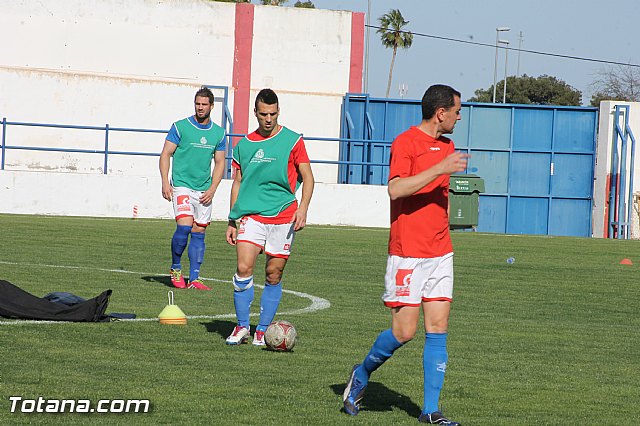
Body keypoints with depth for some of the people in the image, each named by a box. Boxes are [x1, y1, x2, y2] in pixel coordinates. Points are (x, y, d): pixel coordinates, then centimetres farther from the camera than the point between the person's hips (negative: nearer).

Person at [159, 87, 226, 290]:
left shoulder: (218, 133, 8)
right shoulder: (180, 127, -2)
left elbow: (219, 163, 13)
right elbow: (165, 154, -1)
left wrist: (212, 189, 0)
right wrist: (165, 182, -12)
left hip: (204, 189, 4)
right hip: (182, 185, -4)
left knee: (199, 232, 3)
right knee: (184, 226, -18)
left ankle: (194, 278, 6)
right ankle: (175, 268, 2)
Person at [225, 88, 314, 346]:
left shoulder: (292, 141, 2)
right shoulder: (244, 144, 10)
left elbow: (307, 178, 3)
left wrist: (302, 208, -12)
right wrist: (232, 221, 13)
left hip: (283, 216, -1)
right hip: (251, 215, 1)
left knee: (273, 274, 1)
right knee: (244, 268, -13)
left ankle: (262, 330, 11)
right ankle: (242, 326, 0)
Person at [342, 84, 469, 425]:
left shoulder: (446, 146, 16)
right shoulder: (406, 142, -10)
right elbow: (395, 190, -23)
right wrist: (440, 169, -26)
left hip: (440, 254, 7)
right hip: (408, 253, -7)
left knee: (438, 328, 0)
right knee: (404, 331, -6)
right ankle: (361, 375, 19)